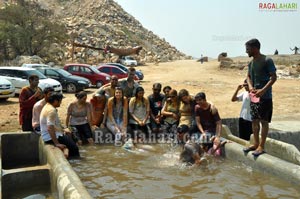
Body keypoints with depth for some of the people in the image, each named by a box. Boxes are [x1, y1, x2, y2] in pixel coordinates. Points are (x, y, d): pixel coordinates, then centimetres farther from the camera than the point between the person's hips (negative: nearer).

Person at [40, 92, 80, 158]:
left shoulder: (47, 107, 13)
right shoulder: (51, 110, -20)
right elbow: (50, 128, -30)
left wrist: (62, 130, 28)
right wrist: (57, 143, -30)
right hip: (51, 137, -11)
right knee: (74, 147, -17)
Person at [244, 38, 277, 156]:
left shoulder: (267, 61, -12)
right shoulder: (251, 63, 9)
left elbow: (274, 77, -14)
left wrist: (263, 90, -23)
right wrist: (250, 87, -4)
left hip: (265, 97, -7)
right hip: (253, 97, 7)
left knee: (264, 121, 0)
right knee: (254, 121, 12)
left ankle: (261, 146, 7)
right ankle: (256, 144, 24)